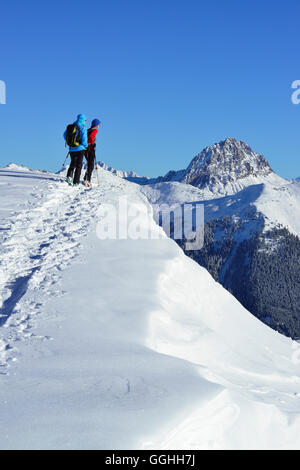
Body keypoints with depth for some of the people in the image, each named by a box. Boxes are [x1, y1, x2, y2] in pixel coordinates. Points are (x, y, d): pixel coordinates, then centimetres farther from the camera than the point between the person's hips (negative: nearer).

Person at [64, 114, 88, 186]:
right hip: (80, 148, -5)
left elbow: (65, 135, 12)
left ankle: (69, 176, -1)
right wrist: (85, 146, 1)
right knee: (79, 165, 3)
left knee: (73, 163, 21)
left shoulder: (71, 126, 8)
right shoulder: (82, 127, -9)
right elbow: (84, 137, -14)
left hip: (71, 148, 5)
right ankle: (76, 182, 1)